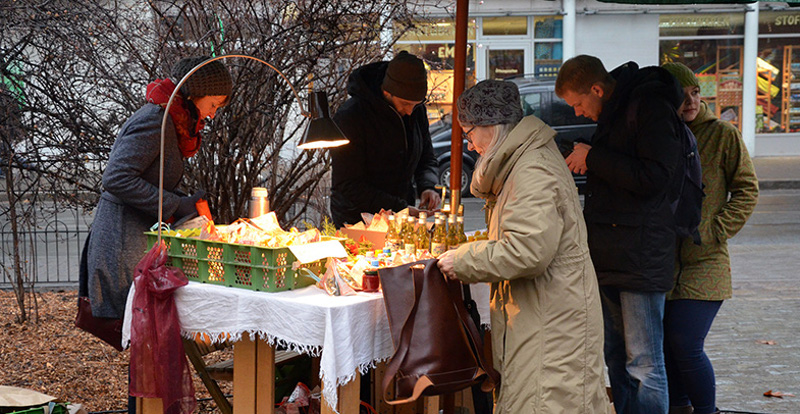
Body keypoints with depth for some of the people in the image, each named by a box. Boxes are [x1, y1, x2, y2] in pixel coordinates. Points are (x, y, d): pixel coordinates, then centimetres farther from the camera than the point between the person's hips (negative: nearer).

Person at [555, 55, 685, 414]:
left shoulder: (651, 108, -12)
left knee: (643, 364, -6)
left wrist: (594, 157, -15)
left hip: (641, 257, -9)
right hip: (609, 256, 9)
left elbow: (654, 177, -22)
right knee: (616, 357, 13)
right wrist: (584, 163, 15)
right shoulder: (614, 111, 17)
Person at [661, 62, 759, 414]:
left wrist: (713, 232, -10)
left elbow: (747, 190, 0)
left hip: (702, 263, -4)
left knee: (686, 348, -10)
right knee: (663, 345, 10)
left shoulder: (723, 134, -3)